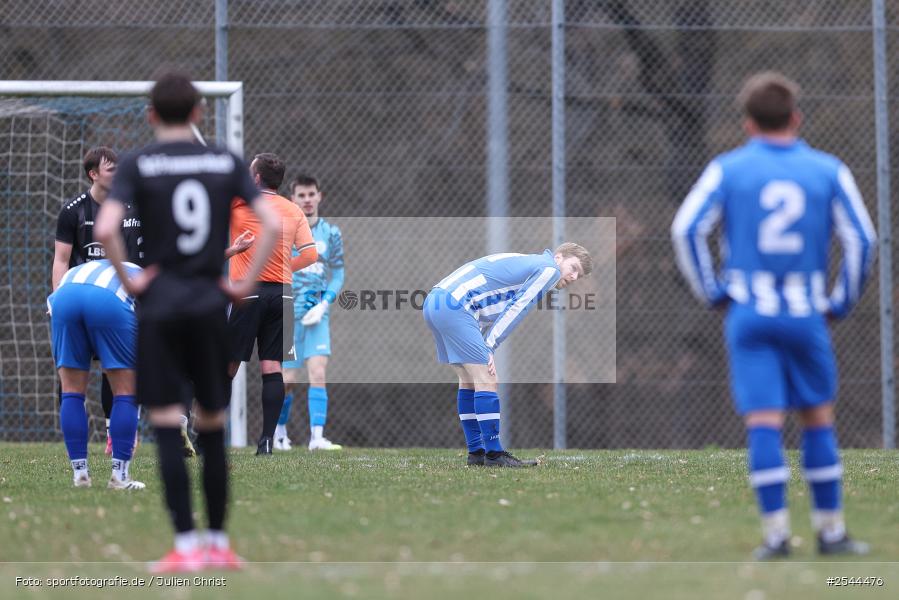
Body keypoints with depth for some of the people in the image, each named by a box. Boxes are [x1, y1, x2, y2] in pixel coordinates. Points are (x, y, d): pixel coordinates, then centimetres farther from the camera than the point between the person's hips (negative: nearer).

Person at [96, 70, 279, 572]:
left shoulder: (139, 165, -2)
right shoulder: (227, 163, 4)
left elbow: (106, 229, -17)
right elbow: (272, 224, -5)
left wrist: (128, 280, -5)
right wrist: (247, 283, 1)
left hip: (160, 305, -2)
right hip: (211, 304, 2)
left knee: (168, 427, -2)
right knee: (213, 427, 11)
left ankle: (186, 546, -8)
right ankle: (218, 543, 14)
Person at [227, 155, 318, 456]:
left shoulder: (241, 202, -3)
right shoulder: (293, 210, 8)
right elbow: (310, 253, 5)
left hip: (248, 293, -3)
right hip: (281, 294, 3)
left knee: (228, 366, 4)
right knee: (272, 369, 0)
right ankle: (267, 439, -5)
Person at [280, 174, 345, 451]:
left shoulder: (331, 233, 7)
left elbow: (338, 273, 9)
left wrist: (323, 304, -5)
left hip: (316, 314, 1)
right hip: (286, 314, -1)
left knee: (317, 372, -13)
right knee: (288, 379, 1)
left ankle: (316, 436, -16)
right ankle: (279, 429, 24)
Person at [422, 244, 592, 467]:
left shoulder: (526, 264, 29)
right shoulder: (549, 268, 1)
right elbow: (515, 311, -6)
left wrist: (484, 348, 11)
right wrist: (489, 348, -5)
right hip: (454, 305, -10)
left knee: (469, 380, 16)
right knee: (486, 380, -7)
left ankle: (476, 453, 19)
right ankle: (494, 455, -7)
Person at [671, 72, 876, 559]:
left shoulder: (729, 169, 4)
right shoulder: (828, 171, 6)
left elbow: (686, 230, -5)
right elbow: (861, 239, 0)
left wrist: (711, 292, 4)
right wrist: (842, 301, 10)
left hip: (748, 313, 0)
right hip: (805, 315, 0)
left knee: (764, 423, -4)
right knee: (818, 419, 12)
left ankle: (775, 532, -11)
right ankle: (831, 529, 14)